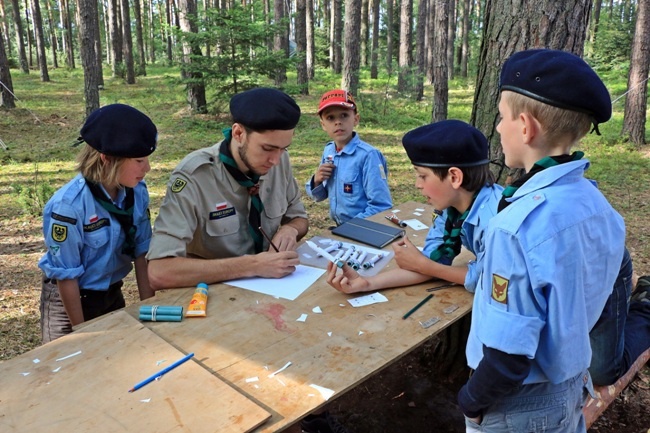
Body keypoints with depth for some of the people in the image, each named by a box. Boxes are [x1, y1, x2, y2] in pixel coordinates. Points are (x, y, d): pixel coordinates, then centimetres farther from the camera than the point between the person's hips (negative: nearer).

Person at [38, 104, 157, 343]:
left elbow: (141, 252, -6)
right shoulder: (68, 206, -29)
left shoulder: (137, 192, -15)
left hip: (113, 295, 5)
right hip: (69, 300, -5)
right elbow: (67, 276, -20)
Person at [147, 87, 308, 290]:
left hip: (270, 284, 3)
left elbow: (299, 218, 9)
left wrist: (289, 230, -13)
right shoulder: (193, 177, -20)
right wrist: (253, 265, -29)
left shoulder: (279, 160, -6)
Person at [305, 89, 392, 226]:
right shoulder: (328, 150, 1)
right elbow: (320, 196, 11)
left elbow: (381, 206, -17)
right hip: (339, 228, 5)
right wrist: (317, 181, -7)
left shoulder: (368, 155, -16)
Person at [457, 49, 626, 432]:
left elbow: (510, 349, -27)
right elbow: (583, 302, 6)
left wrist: (473, 401, -10)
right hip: (572, 385, 7)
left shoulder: (518, 225, -31)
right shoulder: (597, 203, -6)